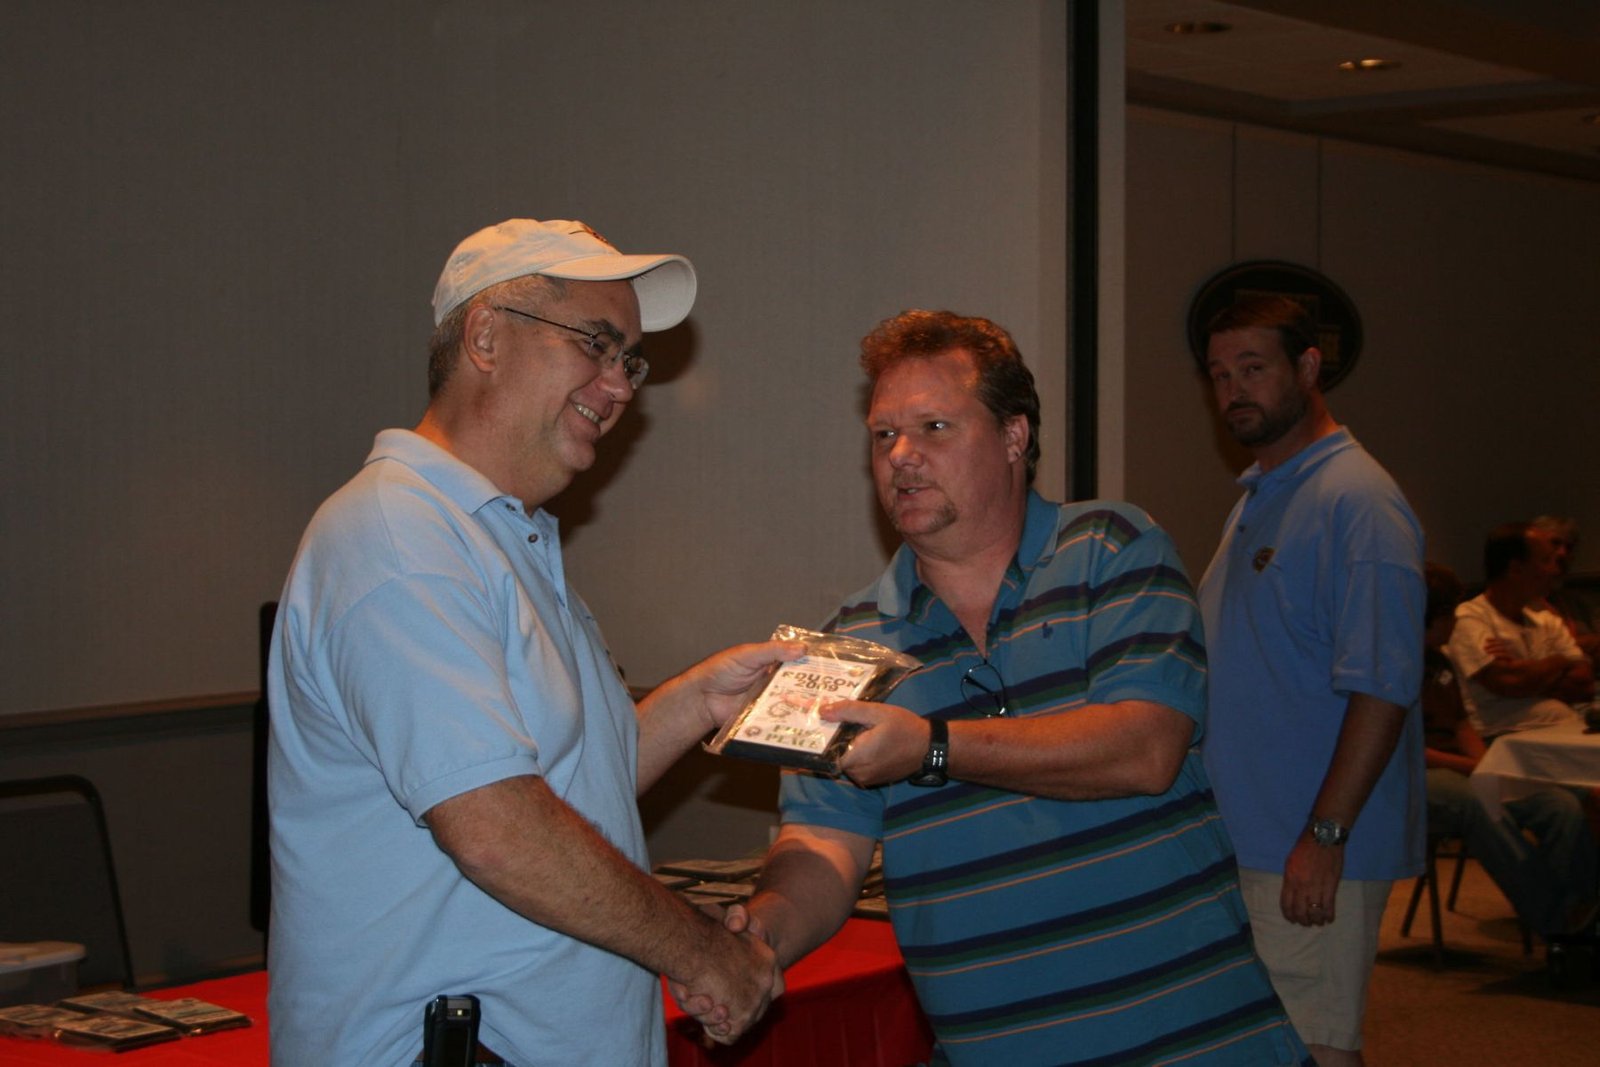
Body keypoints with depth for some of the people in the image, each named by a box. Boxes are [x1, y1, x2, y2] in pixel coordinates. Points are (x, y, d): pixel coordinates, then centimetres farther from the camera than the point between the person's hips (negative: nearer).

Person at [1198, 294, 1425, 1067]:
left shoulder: (1355, 501, -15)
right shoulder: (1256, 497, 17)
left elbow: (1383, 686, -21)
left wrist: (1325, 835, -24)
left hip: (1312, 855, -9)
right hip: (1243, 841, 10)